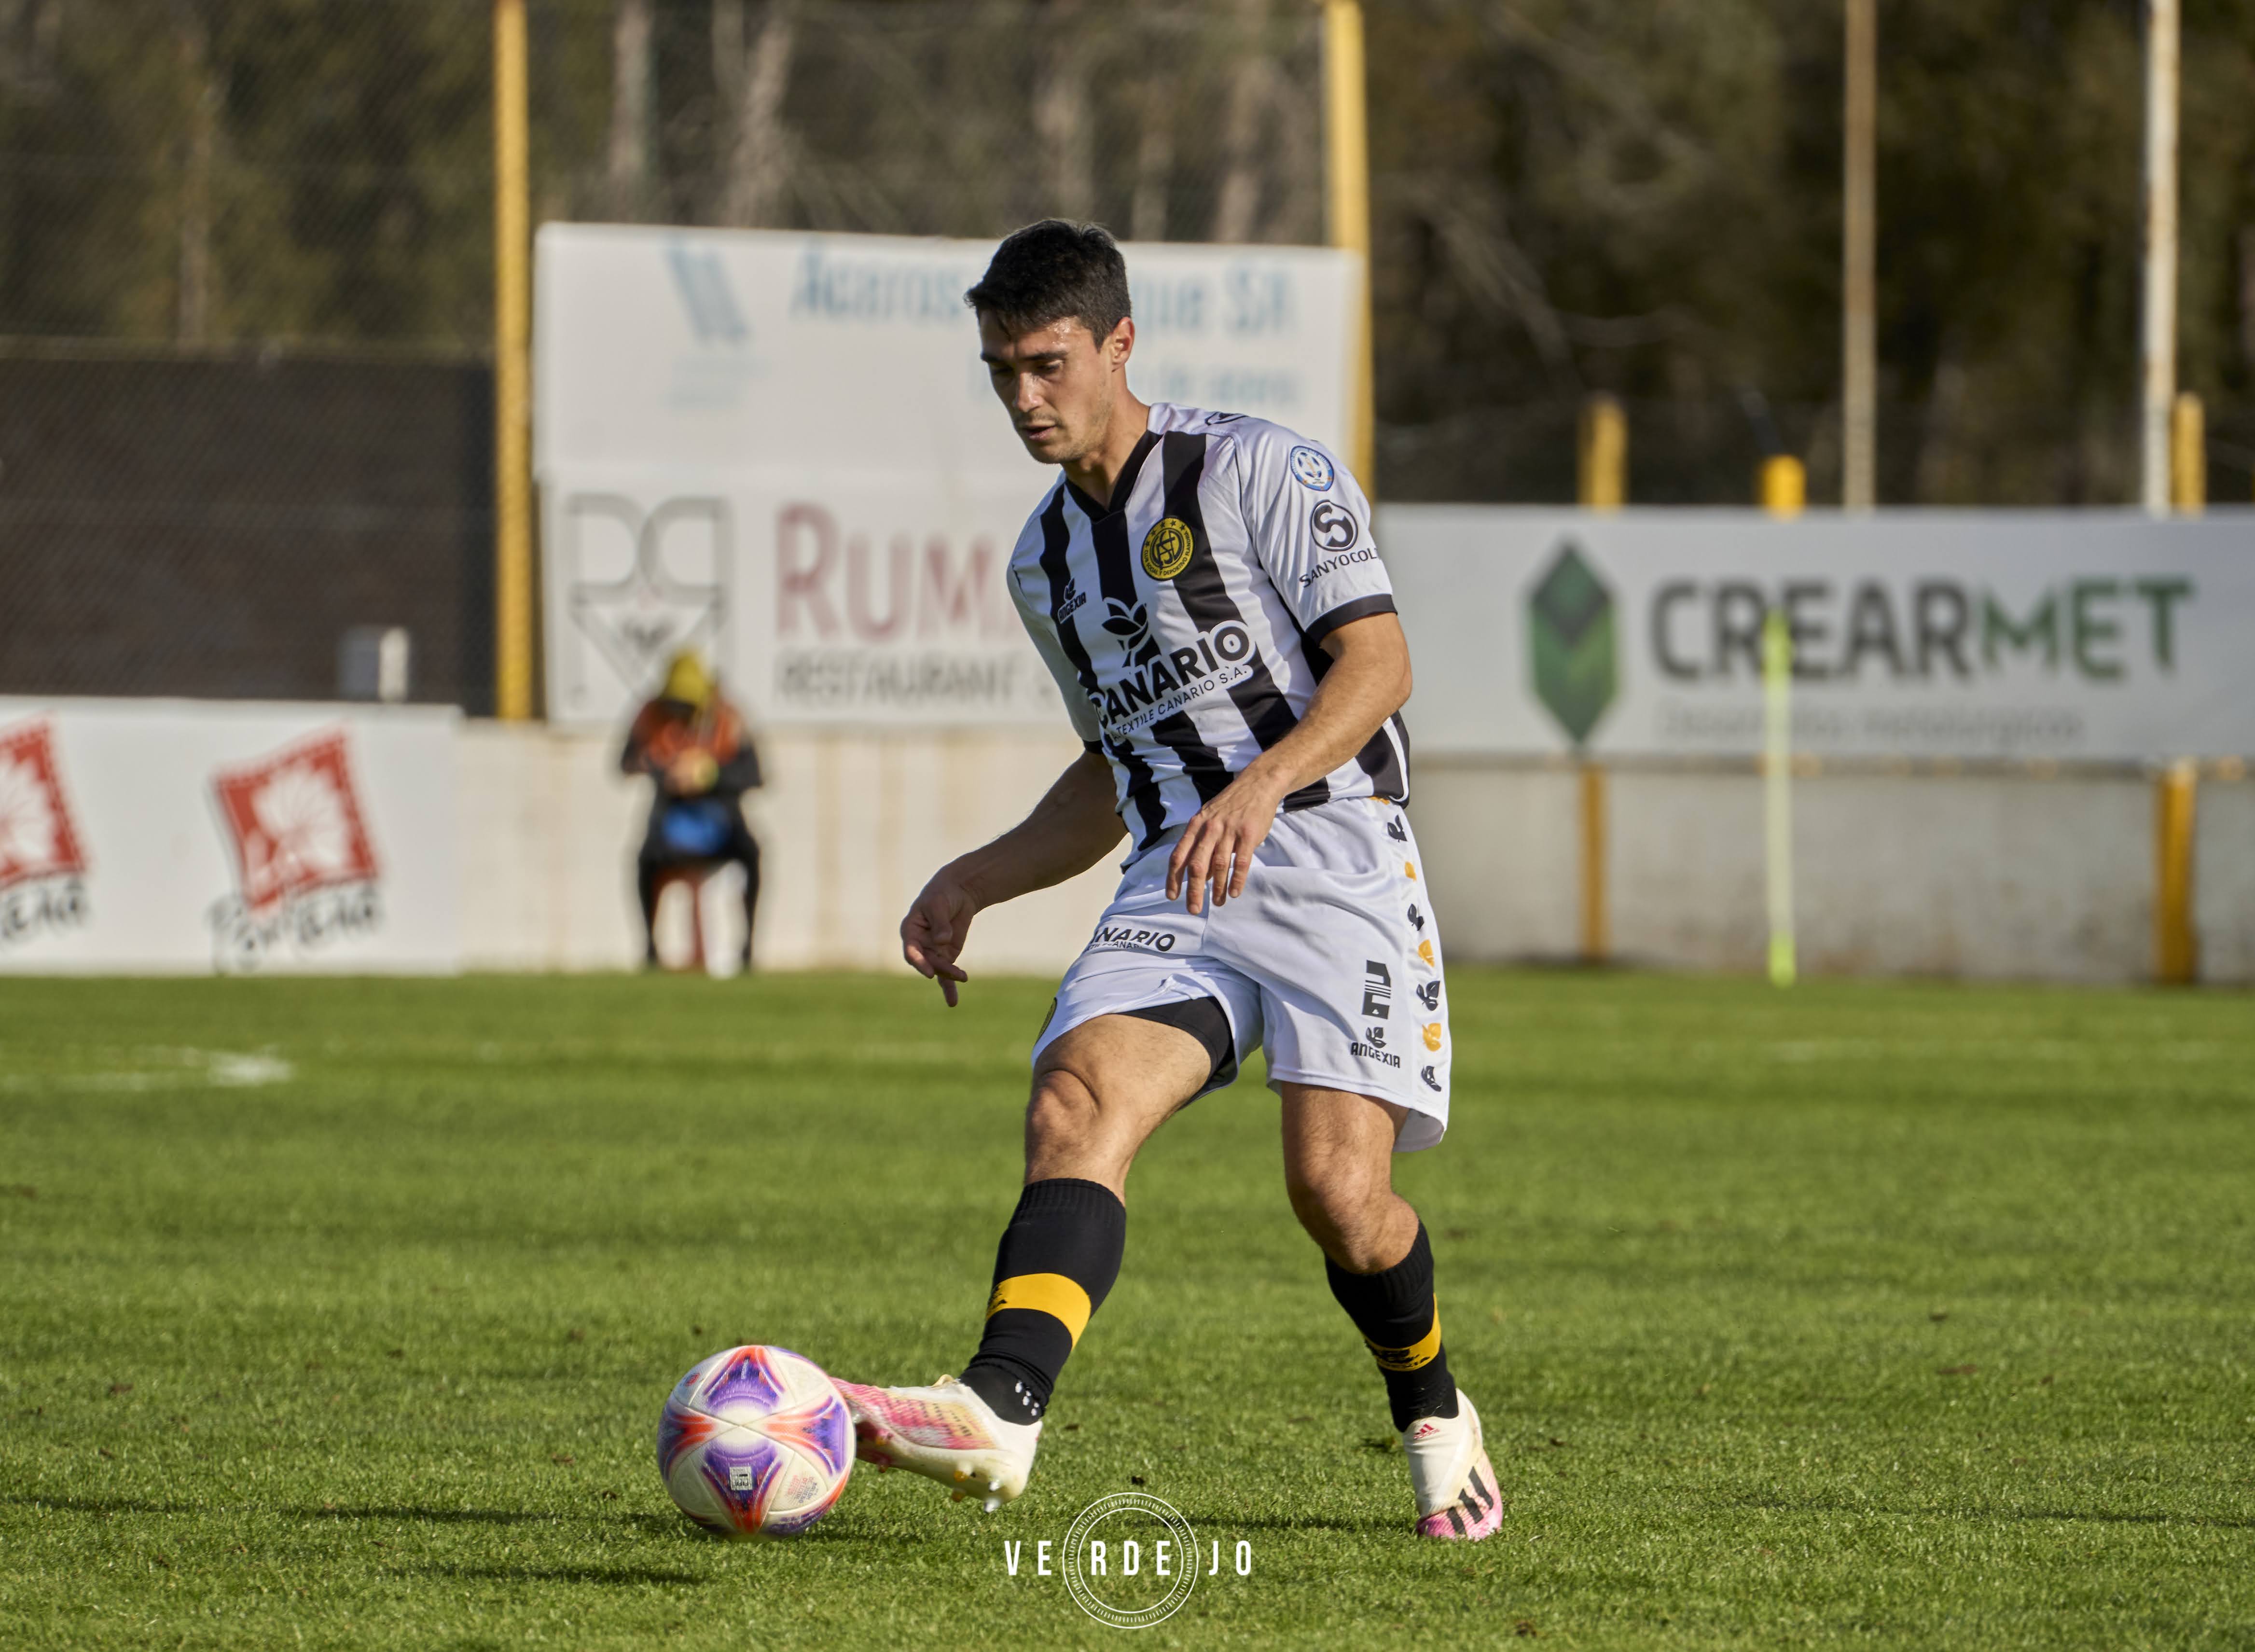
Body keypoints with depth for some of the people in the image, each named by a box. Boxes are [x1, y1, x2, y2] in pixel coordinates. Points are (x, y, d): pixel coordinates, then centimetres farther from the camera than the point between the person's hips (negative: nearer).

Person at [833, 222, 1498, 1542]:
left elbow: (1377, 662, -10)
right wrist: (977, 882, 18)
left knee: (1337, 1187, -16)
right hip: (1174, 888, 5)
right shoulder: (1046, 563, 21)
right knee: (1077, 1099, -23)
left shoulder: (1259, 469, -1)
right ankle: (1001, 1412, -44)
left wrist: (1261, 784, -26)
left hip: (1333, 856, -5)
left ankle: (1435, 1418, 15)